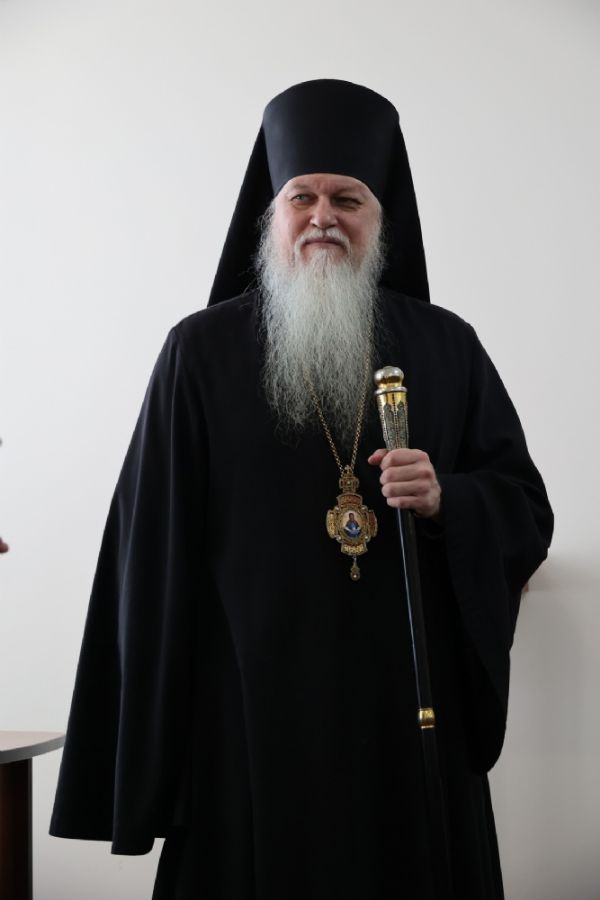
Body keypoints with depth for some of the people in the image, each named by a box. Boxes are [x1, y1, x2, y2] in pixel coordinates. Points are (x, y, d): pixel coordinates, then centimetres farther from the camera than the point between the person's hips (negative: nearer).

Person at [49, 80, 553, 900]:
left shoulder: (446, 348, 6)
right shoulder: (203, 353, 0)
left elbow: (525, 508, 6)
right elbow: (156, 543, -1)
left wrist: (445, 500, -15)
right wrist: (150, 745, -4)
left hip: (409, 703, 2)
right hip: (254, 702, -1)